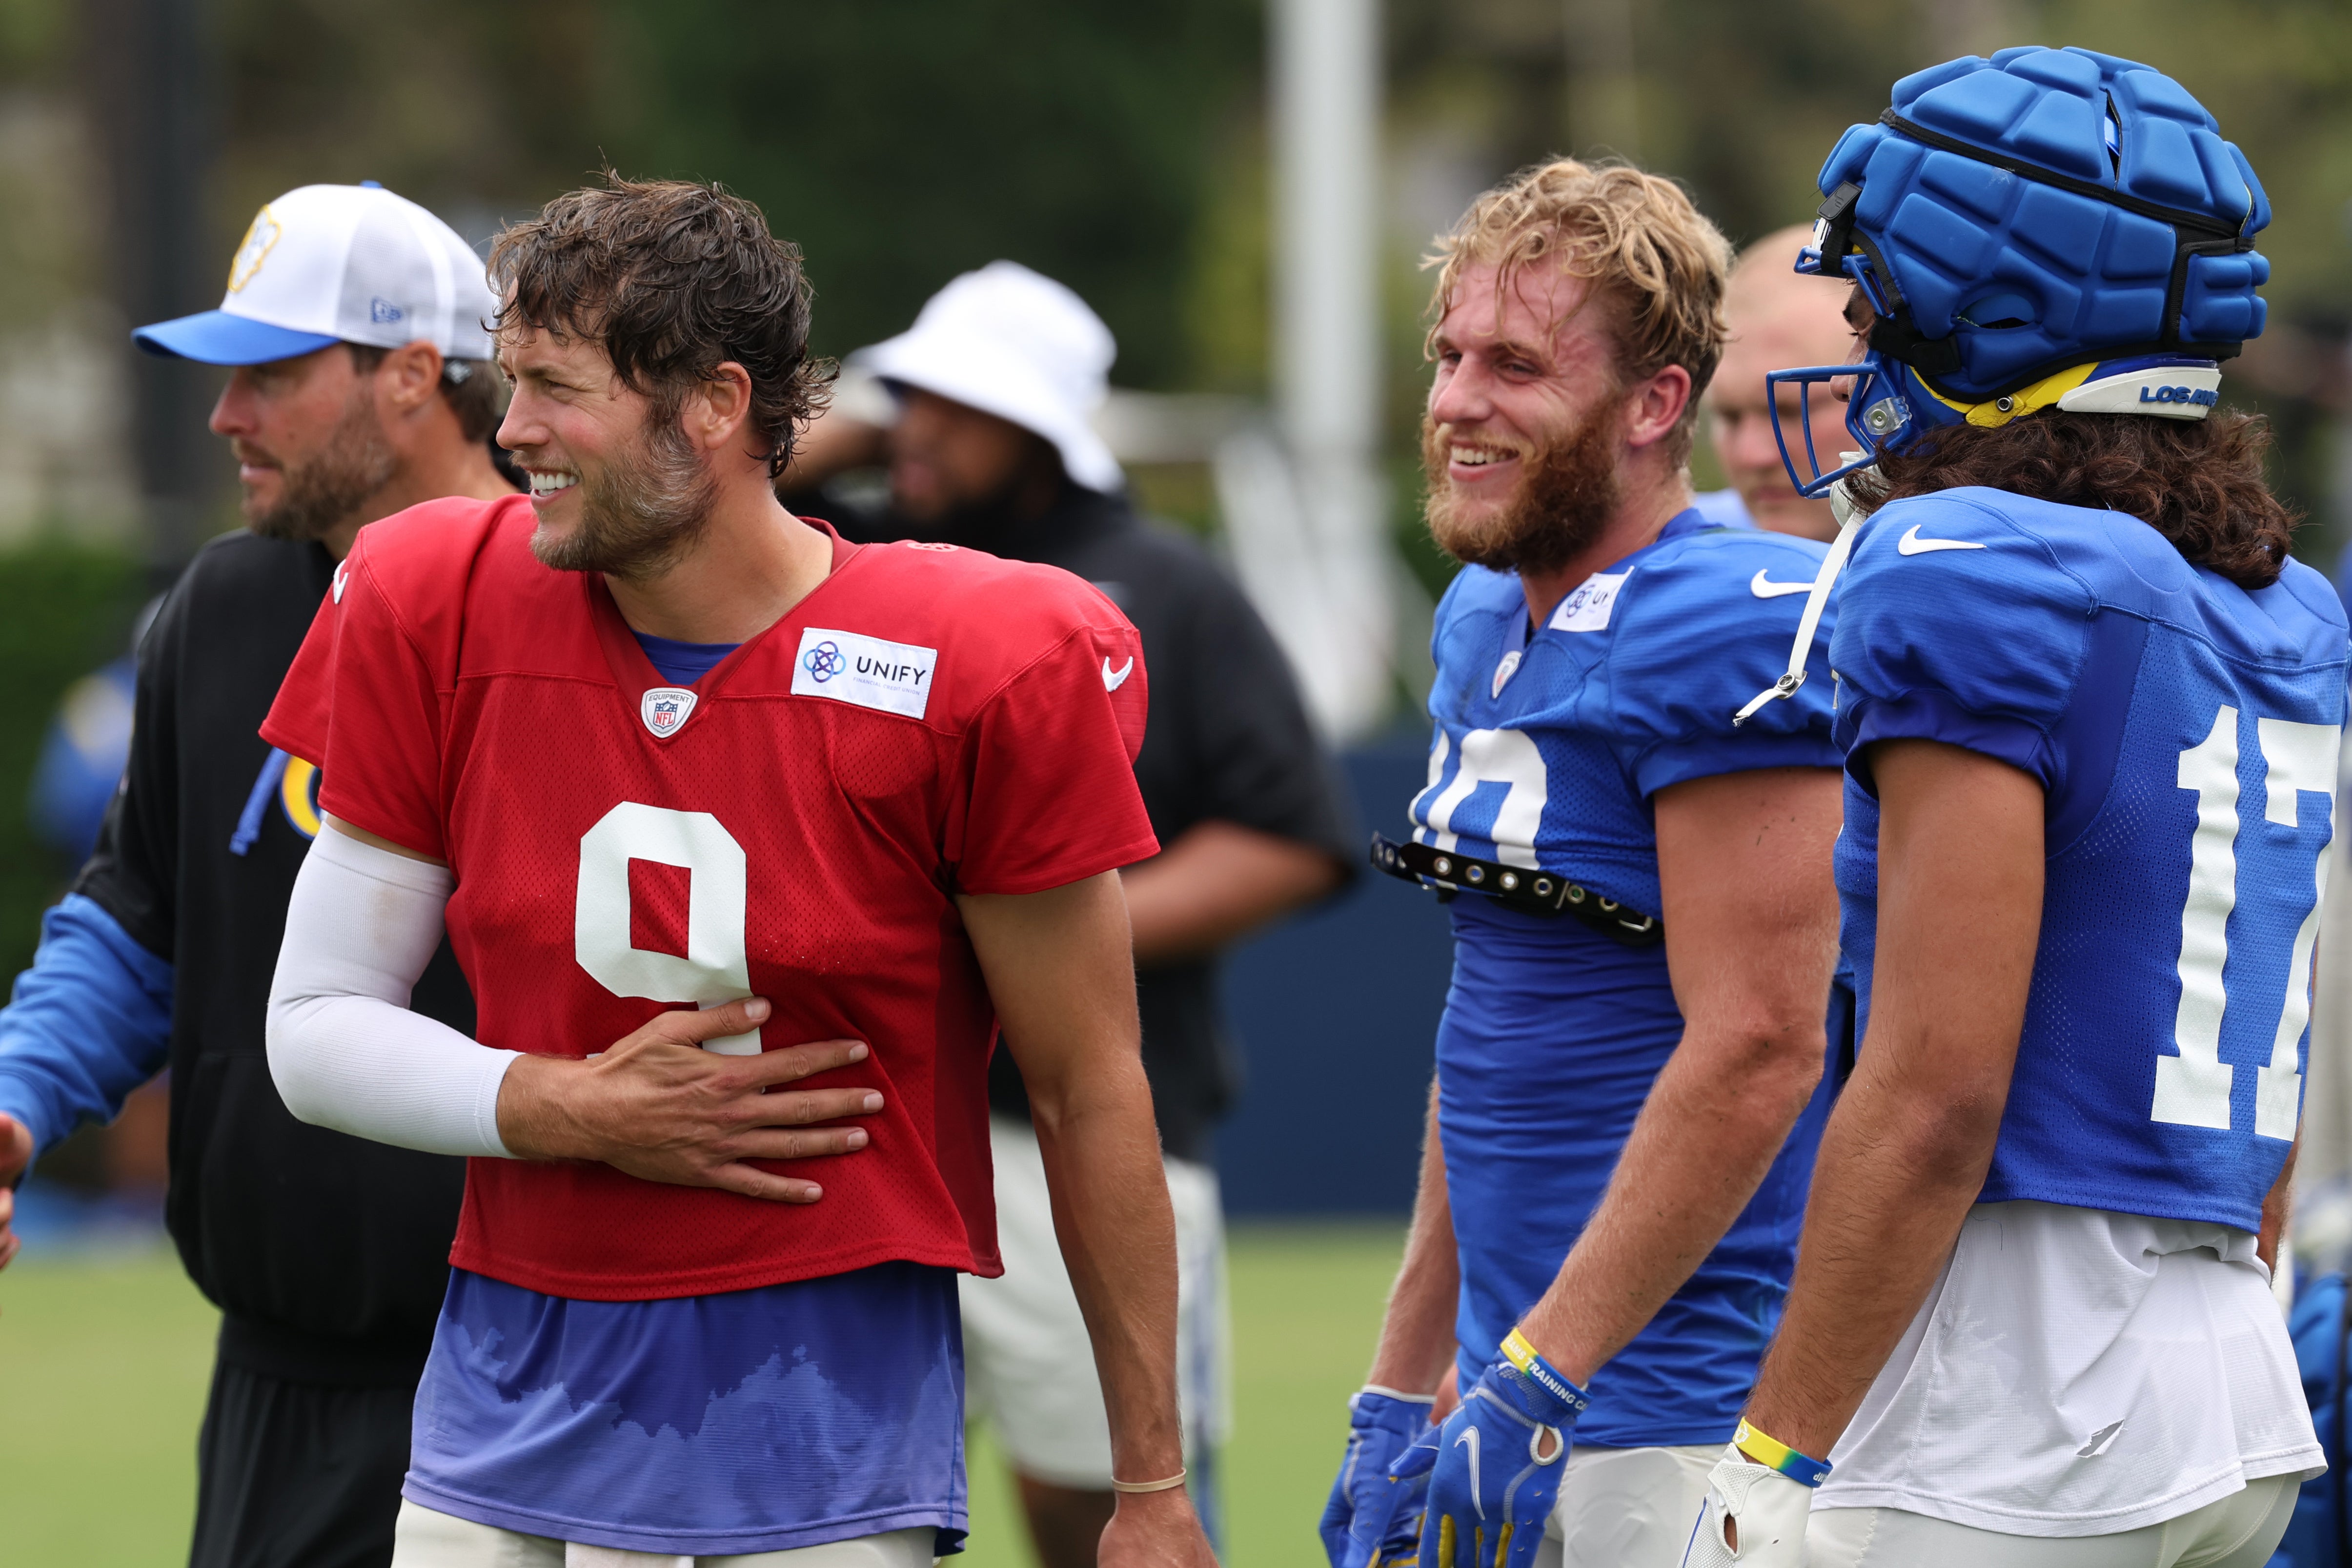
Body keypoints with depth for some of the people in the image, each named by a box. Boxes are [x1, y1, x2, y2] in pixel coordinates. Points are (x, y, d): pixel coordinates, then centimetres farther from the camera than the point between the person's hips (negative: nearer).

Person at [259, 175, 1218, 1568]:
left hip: (823, 1445, -3)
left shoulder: (977, 673, -9)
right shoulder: (435, 615, 0)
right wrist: (575, 1111, -11)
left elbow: (1089, 1096, -2)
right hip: (504, 1419, 3)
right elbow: (316, 1029, 6)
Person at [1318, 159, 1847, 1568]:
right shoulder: (1487, 628, 14)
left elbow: (1756, 1051, -20)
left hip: (1674, 1420, -8)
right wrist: (1404, 1388, 19)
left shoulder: (1722, 633, -15)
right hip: (1533, 1364, 8)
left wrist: (1536, 1385, -20)